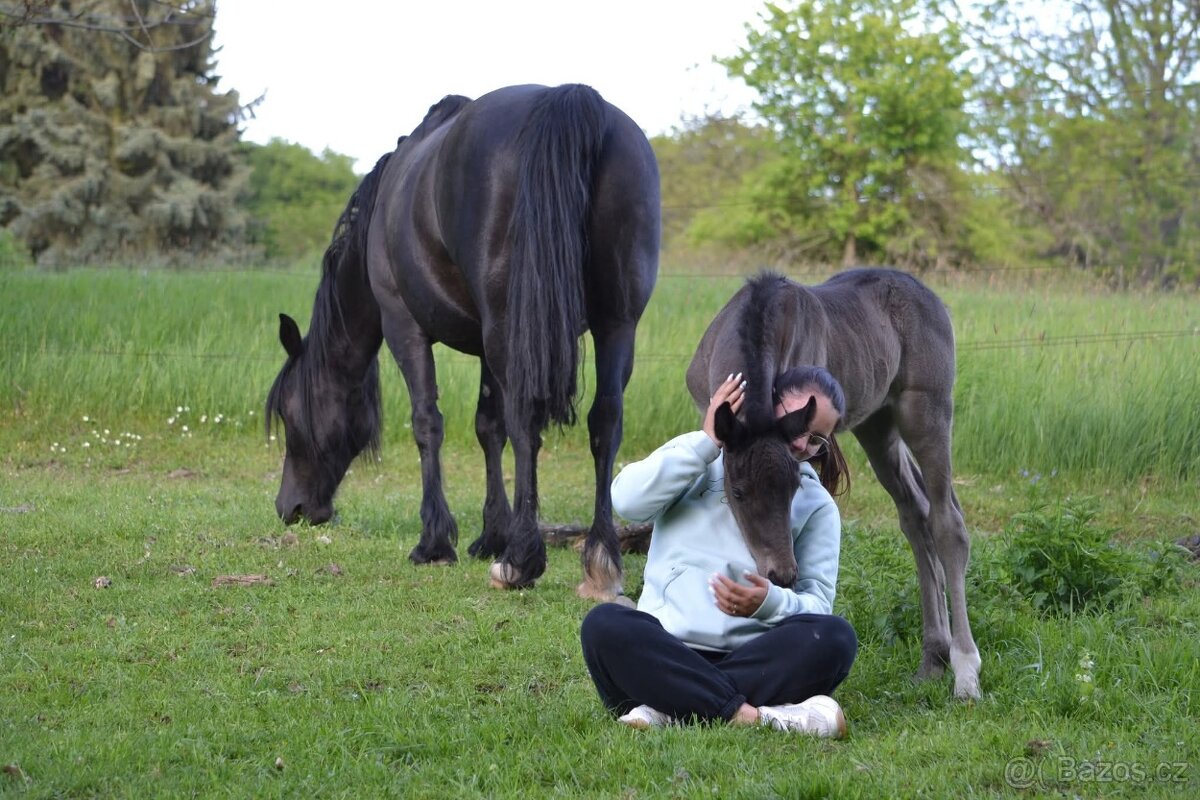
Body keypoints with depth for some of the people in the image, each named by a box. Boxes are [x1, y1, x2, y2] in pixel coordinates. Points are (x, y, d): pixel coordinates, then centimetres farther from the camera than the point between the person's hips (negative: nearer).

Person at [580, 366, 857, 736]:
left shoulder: (816, 505, 16)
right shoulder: (697, 459, 15)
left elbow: (818, 603, 5)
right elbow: (627, 500, -4)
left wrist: (772, 603, -17)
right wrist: (706, 441, -7)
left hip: (753, 661, 1)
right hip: (665, 655, -1)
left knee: (835, 638, -29)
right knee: (604, 624, -31)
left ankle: (665, 708, -34)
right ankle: (748, 715, -40)